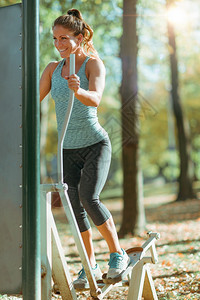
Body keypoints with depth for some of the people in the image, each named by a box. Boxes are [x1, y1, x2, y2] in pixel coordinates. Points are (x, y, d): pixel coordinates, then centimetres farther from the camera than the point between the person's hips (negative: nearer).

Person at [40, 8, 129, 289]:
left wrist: (78, 91, -48)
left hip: (95, 144, -5)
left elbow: (95, 99, -27)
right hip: (68, 149, 5)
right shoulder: (53, 69, 8)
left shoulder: (93, 63, -8)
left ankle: (118, 253, -1)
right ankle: (91, 266, 17)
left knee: (89, 198, -21)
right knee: (75, 207, 3)